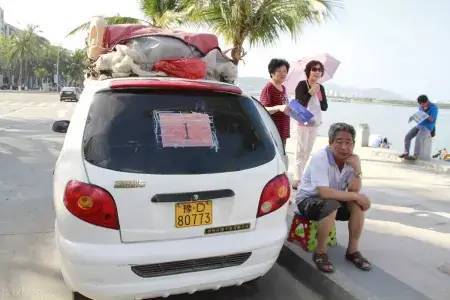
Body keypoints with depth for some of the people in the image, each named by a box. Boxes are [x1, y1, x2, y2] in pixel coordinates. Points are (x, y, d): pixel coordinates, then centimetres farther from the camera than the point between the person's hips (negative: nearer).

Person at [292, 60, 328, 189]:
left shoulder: (320, 88, 9)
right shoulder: (302, 85, -8)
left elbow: (325, 107, 8)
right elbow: (299, 104, -17)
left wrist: (320, 98, -10)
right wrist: (310, 93, -24)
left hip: (315, 123, 7)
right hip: (303, 122, -7)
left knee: (308, 151, 12)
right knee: (301, 151, -7)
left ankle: (300, 176, 23)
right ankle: (297, 180, -2)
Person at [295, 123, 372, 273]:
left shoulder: (352, 159, -6)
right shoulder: (320, 158, -25)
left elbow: (354, 191, -13)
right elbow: (324, 192, -33)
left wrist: (357, 168, -27)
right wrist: (354, 196, -26)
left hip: (333, 199, 6)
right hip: (307, 200, -6)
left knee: (358, 204, -18)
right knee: (331, 206, -35)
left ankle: (353, 250, -2)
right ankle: (320, 252, -15)